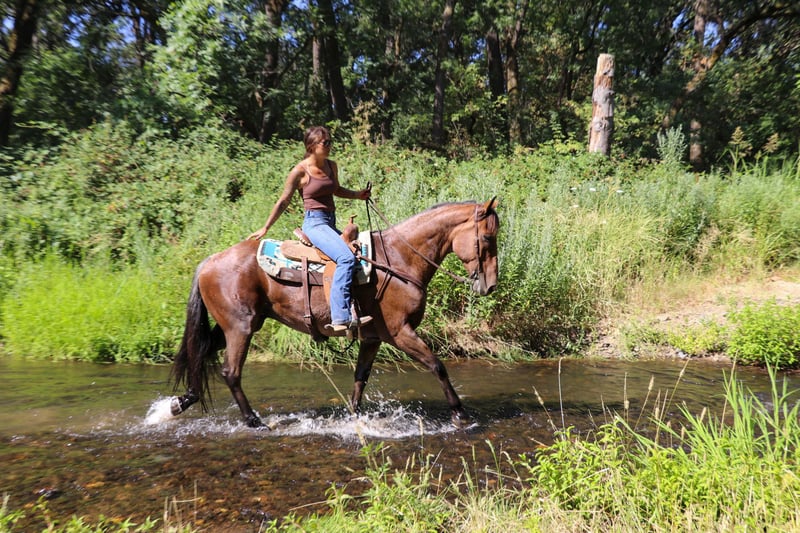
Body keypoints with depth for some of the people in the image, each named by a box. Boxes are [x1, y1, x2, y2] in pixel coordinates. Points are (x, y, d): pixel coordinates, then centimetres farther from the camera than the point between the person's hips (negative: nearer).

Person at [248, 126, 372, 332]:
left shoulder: (332, 166, 10)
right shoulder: (300, 171, -8)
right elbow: (283, 202, 0)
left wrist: (358, 195, 12)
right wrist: (265, 228, 4)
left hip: (331, 223, 9)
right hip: (315, 222, -9)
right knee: (346, 258, -30)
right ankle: (341, 317, -35)